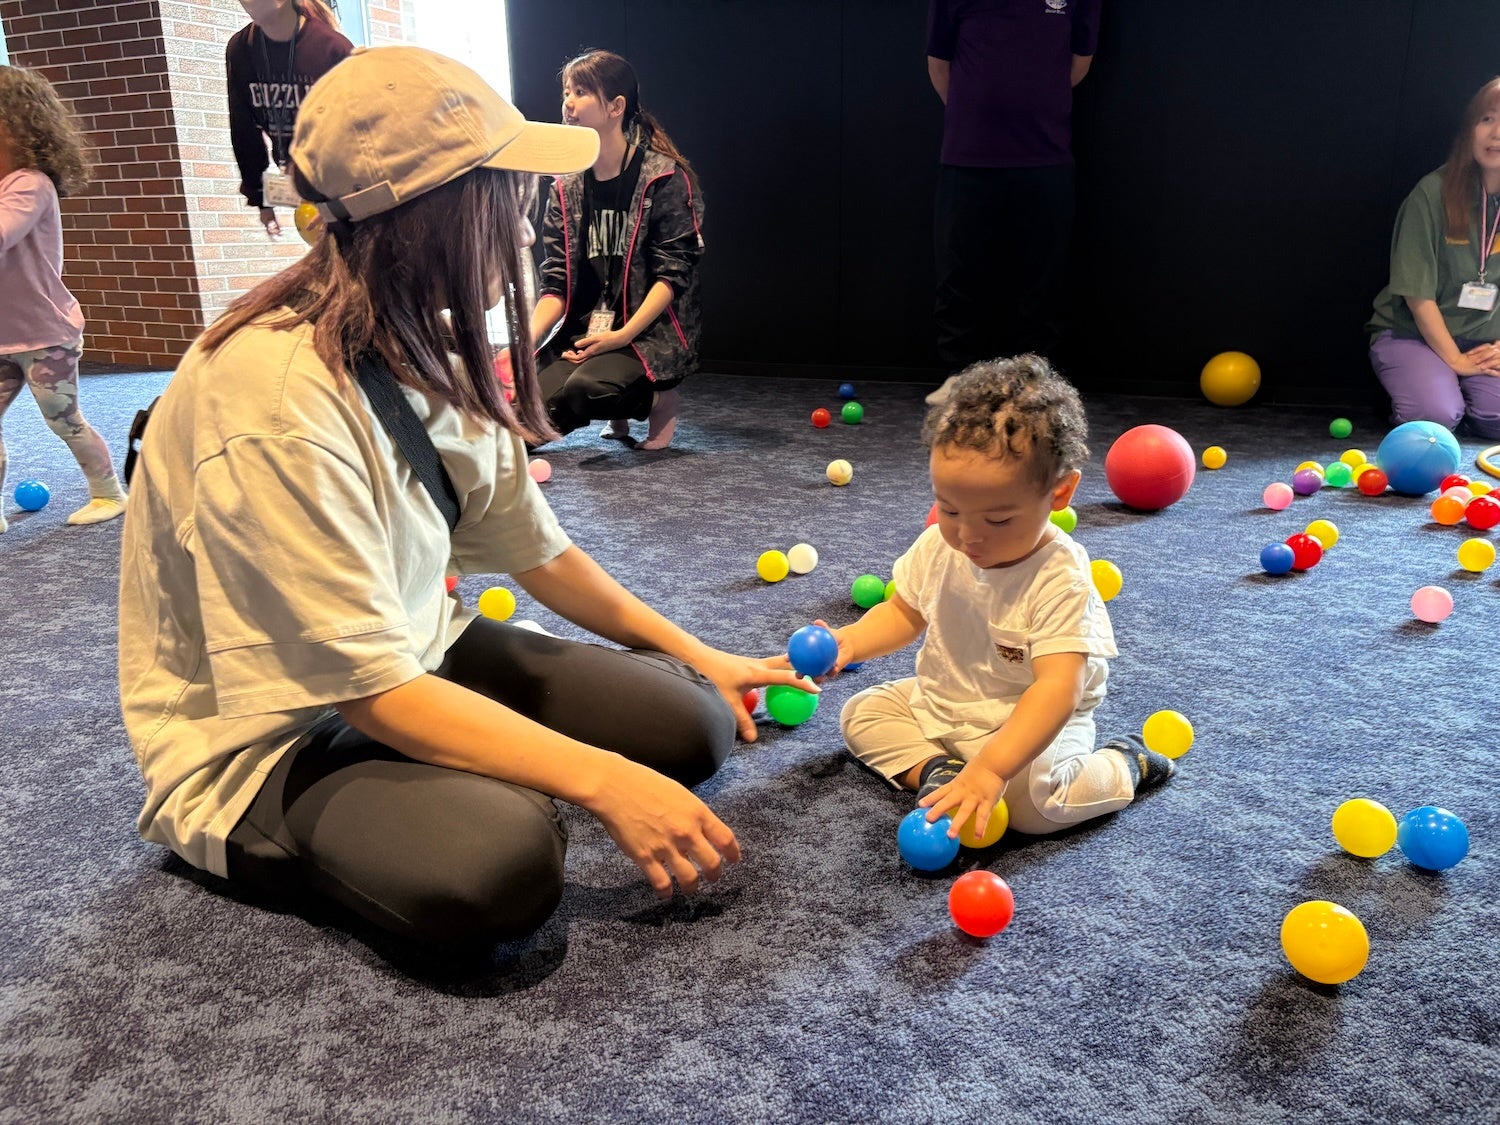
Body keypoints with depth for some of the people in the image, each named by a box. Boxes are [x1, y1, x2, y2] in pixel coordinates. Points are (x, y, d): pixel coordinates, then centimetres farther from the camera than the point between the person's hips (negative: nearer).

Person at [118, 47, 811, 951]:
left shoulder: (438, 352, -2)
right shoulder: (278, 397, -29)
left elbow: (535, 547, 6)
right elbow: (368, 688, -29)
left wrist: (697, 655, 9)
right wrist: (605, 782, -31)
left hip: (416, 659, 8)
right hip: (265, 745, -7)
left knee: (691, 722, -5)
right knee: (501, 860, -35)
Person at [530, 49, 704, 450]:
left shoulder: (665, 177, -6)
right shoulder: (566, 187, 9)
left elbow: (673, 273, -11)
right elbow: (556, 284, 5)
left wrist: (623, 335, -22)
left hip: (649, 332, -5)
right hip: (583, 334, 5)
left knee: (584, 389, -35)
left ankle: (658, 397, -1)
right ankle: (620, 410, 13)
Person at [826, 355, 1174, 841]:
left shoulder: (1060, 580, -31)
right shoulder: (939, 545, -11)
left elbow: (1057, 690, -38)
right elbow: (904, 612, 8)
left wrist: (989, 769, -49)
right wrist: (850, 641, -13)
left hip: (1032, 721, -6)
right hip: (941, 702, 7)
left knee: (1035, 800, -31)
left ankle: (1124, 765, -2)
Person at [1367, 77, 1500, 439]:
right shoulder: (1434, 192, -14)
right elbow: (1417, 292, -13)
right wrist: (1454, 359, -12)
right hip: (1413, 333, -3)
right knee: (1435, 416, -28)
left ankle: (1457, 389, 11)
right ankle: (1406, 391, 7)